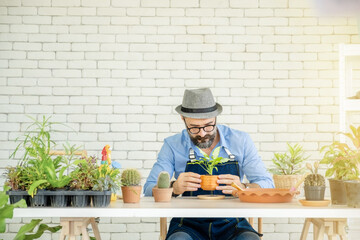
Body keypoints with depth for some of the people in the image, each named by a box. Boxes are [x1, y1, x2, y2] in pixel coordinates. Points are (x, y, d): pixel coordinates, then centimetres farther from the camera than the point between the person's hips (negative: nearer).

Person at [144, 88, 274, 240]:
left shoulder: (240, 141, 2)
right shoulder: (173, 145, 2)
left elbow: (267, 185, 1)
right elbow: (149, 189, 0)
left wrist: (243, 188, -22)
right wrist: (174, 188, -23)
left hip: (231, 225, 1)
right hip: (189, 225, -1)